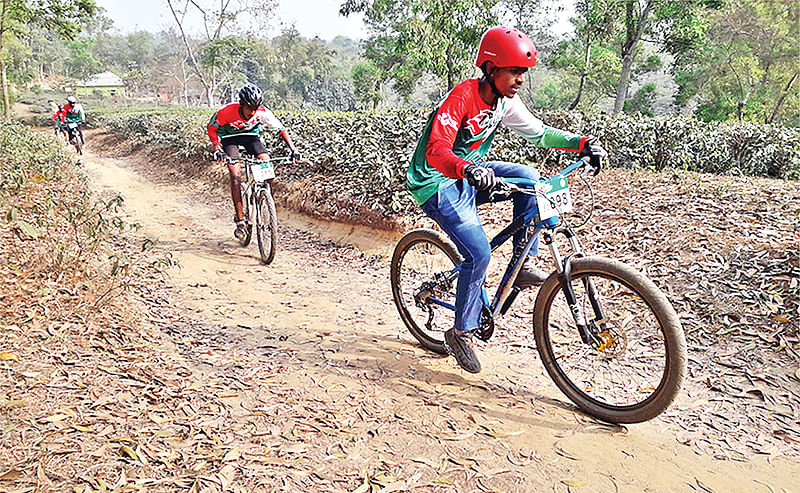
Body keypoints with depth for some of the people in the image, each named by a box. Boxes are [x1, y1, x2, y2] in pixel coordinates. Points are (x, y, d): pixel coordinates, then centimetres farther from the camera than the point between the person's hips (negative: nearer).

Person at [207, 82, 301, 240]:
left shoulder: (262, 112, -27)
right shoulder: (228, 111, -31)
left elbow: (281, 129, -17)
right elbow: (211, 127, -17)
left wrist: (293, 150, -26)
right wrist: (217, 148, -30)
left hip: (250, 135, 2)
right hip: (230, 137, -2)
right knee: (236, 175, -19)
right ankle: (240, 220, -14)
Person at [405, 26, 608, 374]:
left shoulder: (505, 101, -2)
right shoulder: (462, 97, -25)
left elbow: (538, 132, 7)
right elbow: (436, 149, -38)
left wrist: (583, 143, -6)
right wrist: (468, 169, -57)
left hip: (467, 176, 7)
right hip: (436, 183, -7)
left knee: (527, 176, -12)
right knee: (479, 253, -18)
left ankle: (523, 265, -2)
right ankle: (461, 333, 2)